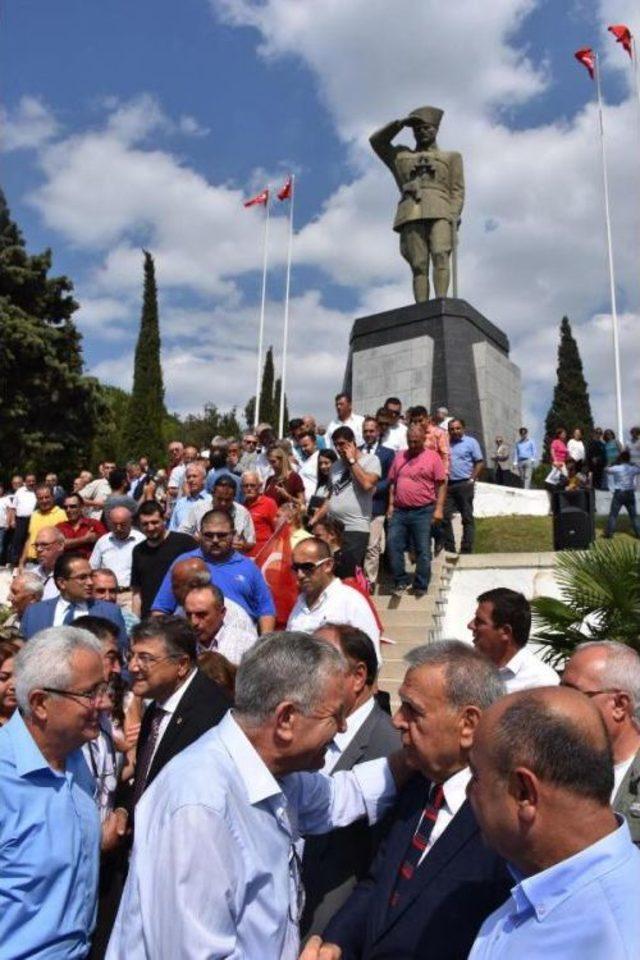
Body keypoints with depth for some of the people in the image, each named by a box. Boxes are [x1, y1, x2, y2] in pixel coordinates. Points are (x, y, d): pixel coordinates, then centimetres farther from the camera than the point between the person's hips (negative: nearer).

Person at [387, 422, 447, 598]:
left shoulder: (432, 457, -1)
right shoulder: (399, 456, 11)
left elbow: (441, 484, -3)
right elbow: (392, 482, 14)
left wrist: (439, 508, -10)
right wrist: (391, 504, 7)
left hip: (423, 511, -4)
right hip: (399, 511, 4)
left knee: (423, 550, 2)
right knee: (394, 546, 1)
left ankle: (420, 586, 13)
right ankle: (401, 581, 13)